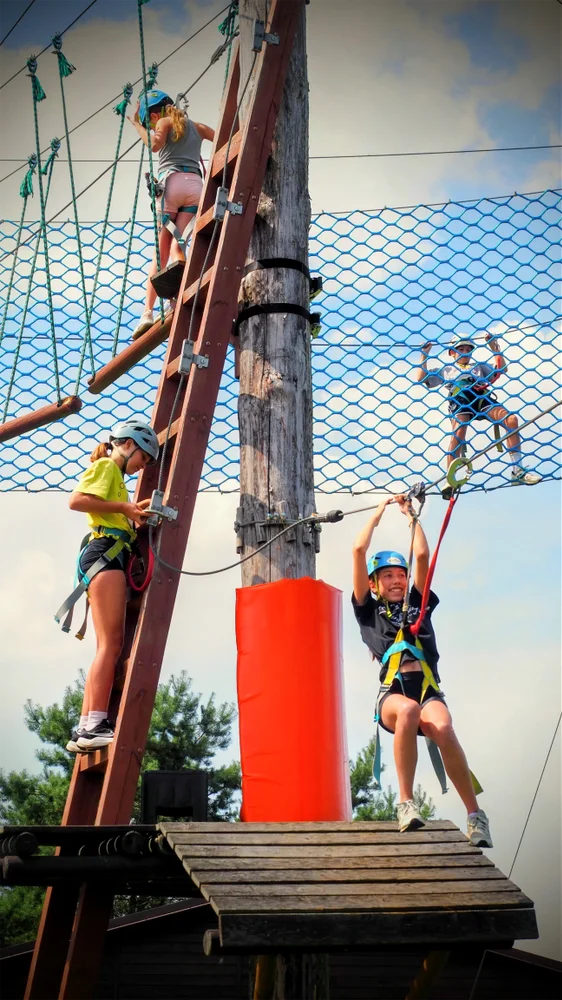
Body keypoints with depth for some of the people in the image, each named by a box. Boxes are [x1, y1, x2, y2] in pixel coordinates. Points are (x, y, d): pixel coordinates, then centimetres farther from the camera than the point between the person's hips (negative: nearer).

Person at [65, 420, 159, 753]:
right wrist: (123, 507, -11)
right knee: (111, 644, -17)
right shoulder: (107, 466, 3)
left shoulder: (114, 475, 30)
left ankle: (85, 729, -2)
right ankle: (95, 726, -23)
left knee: (107, 647, 2)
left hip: (109, 556, 10)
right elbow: (76, 500, -13)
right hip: (106, 553, -10)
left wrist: (134, 513, 15)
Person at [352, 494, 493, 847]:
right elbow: (359, 551, 19)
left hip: (429, 690, 2)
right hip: (393, 694, -1)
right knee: (408, 710, -38)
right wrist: (380, 512, 29)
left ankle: (476, 814, -22)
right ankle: (406, 803, -30)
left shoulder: (419, 604, 28)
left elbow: (422, 555, 21)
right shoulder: (369, 610, 23)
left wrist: (410, 513, 32)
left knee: (443, 729, -32)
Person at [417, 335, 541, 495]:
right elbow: (421, 378, 24)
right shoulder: (446, 369, 32)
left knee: (511, 420, -25)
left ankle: (518, 471, -23)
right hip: (460, 399, -2)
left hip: (482, 398, 2)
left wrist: (494, 347, 25)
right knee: (459, 432, -33)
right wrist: (424, 355, 22)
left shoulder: (479, 366, 38)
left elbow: (502, 369, 26)